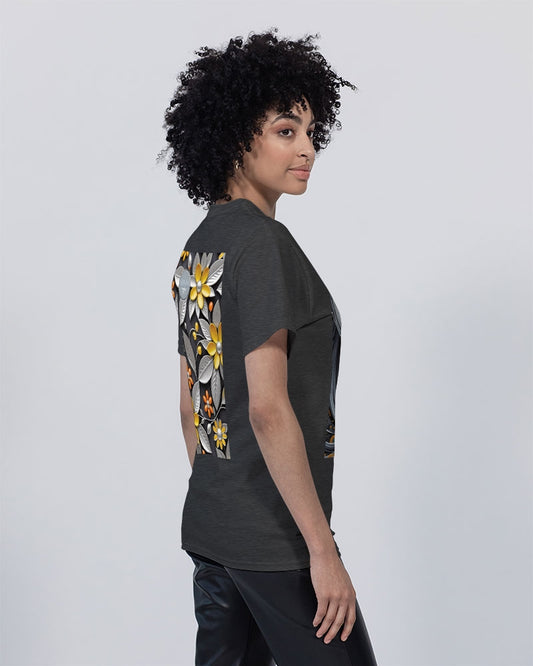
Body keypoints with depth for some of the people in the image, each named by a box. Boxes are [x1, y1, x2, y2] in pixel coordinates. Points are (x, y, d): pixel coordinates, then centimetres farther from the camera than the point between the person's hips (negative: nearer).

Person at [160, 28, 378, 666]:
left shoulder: (198, 246, 10)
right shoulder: (261, 242, -17)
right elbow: (268, 408, -23)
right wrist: (322, 548, -20)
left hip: (208, 525, 9)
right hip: (275, 540, -9)